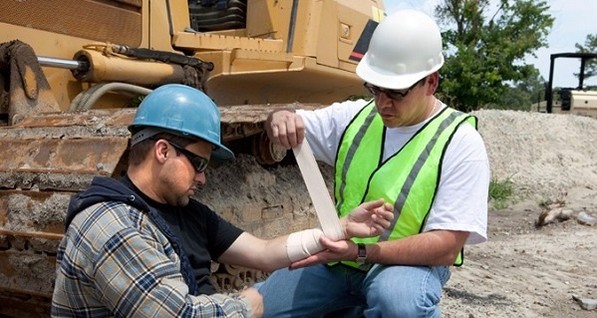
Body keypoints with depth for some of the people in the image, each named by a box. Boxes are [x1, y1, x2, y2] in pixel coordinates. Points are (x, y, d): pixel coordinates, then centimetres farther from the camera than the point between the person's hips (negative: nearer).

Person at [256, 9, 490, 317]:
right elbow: (289, 128, 9)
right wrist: (281, 117, -17)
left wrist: (361, 251, -32)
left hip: (411, 262, -5)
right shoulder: (355, 116, 0)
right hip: (337, 256, 6)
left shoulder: (461, 143, -15)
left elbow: (446, 246, -20)